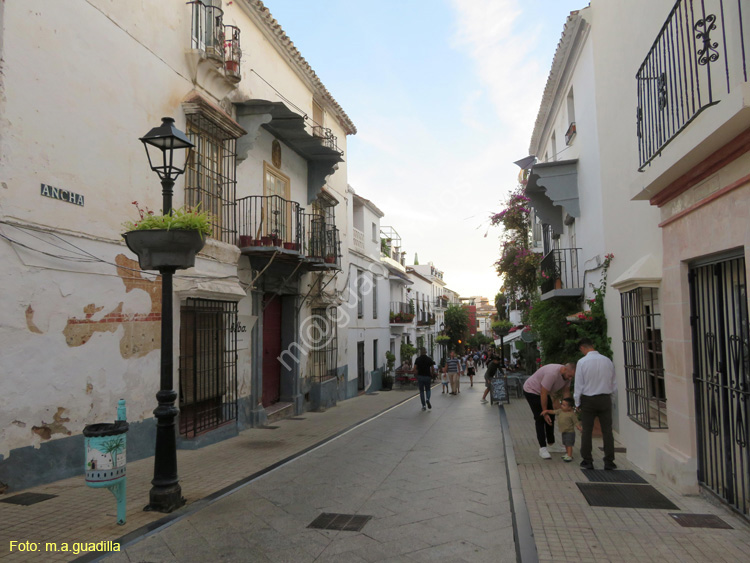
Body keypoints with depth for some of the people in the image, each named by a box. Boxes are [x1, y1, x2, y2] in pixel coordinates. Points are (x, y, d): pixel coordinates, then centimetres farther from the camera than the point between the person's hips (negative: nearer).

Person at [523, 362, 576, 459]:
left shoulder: (566, 374, -11)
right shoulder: (552, 373, -38)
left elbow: (566, 392, -1)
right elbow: (543, 394, -32)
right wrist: (545, 413, -23)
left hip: (543, 392, 9)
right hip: (531, 391, -9)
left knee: (551, 417, 9)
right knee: (540, 418, -13)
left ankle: (551, 444, 20)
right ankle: (542, 448, -11)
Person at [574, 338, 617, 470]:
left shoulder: (582, 362, -10)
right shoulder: (607, 361, 1)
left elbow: (579, 385, -7)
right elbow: (613, 382, 9)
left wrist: (577, 403, 3)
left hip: (588, 399, -3)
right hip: (605, 398, 3)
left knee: (586, 431, 5)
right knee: (607, 430, 7)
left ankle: (587, 461, 10)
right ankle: (609, 462, 9)